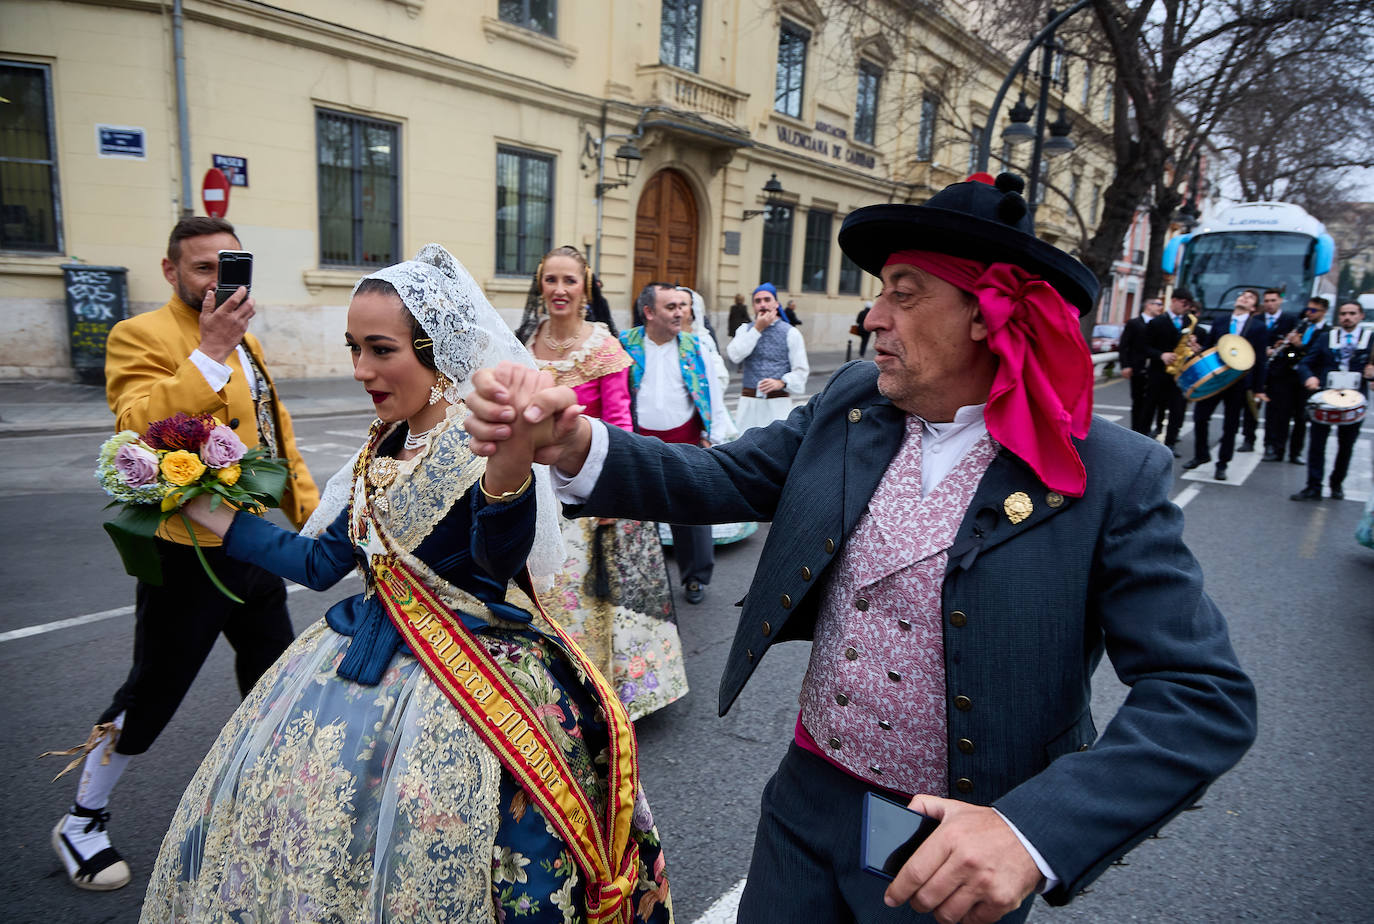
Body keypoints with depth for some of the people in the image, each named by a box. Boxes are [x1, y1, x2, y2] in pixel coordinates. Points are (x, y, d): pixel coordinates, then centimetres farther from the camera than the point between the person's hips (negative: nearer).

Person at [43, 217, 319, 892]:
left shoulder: (245, 340, 12)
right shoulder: (141, 337, -13)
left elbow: (277, 432, 17)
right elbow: (139, 430, -30)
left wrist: (310, 509, 10)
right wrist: (210, 352, -31)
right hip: (186, 554, -7)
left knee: (274, 674, 20)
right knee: (152, 696, 7)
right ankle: (82, 821, 32)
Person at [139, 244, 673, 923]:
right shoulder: (383, 448, 6)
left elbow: (500, 557, -39)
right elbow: (319, 563, 13)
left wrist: (509, 465, -60)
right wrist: (209, 512, 16)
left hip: (464, 682, -8)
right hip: (367, 664, 8)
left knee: (431, 866, -2)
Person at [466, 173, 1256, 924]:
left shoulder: (1111, 480, -18)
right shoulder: (850, 404, -5)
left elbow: (1208, 696, -19)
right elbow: (719, 480, -7)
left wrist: (1033, 829, -32)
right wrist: (579, 446, -25)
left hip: (955, 853, -3)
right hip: (808, 799, 4)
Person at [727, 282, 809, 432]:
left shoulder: (791, 333, 4)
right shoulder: (745, 329, 12)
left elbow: (801, 370, 0)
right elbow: (735, 355, -7)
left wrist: (781, 382, -18)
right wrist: (757, 329, -7)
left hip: (778, 402, -2)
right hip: (749, 401, 2)